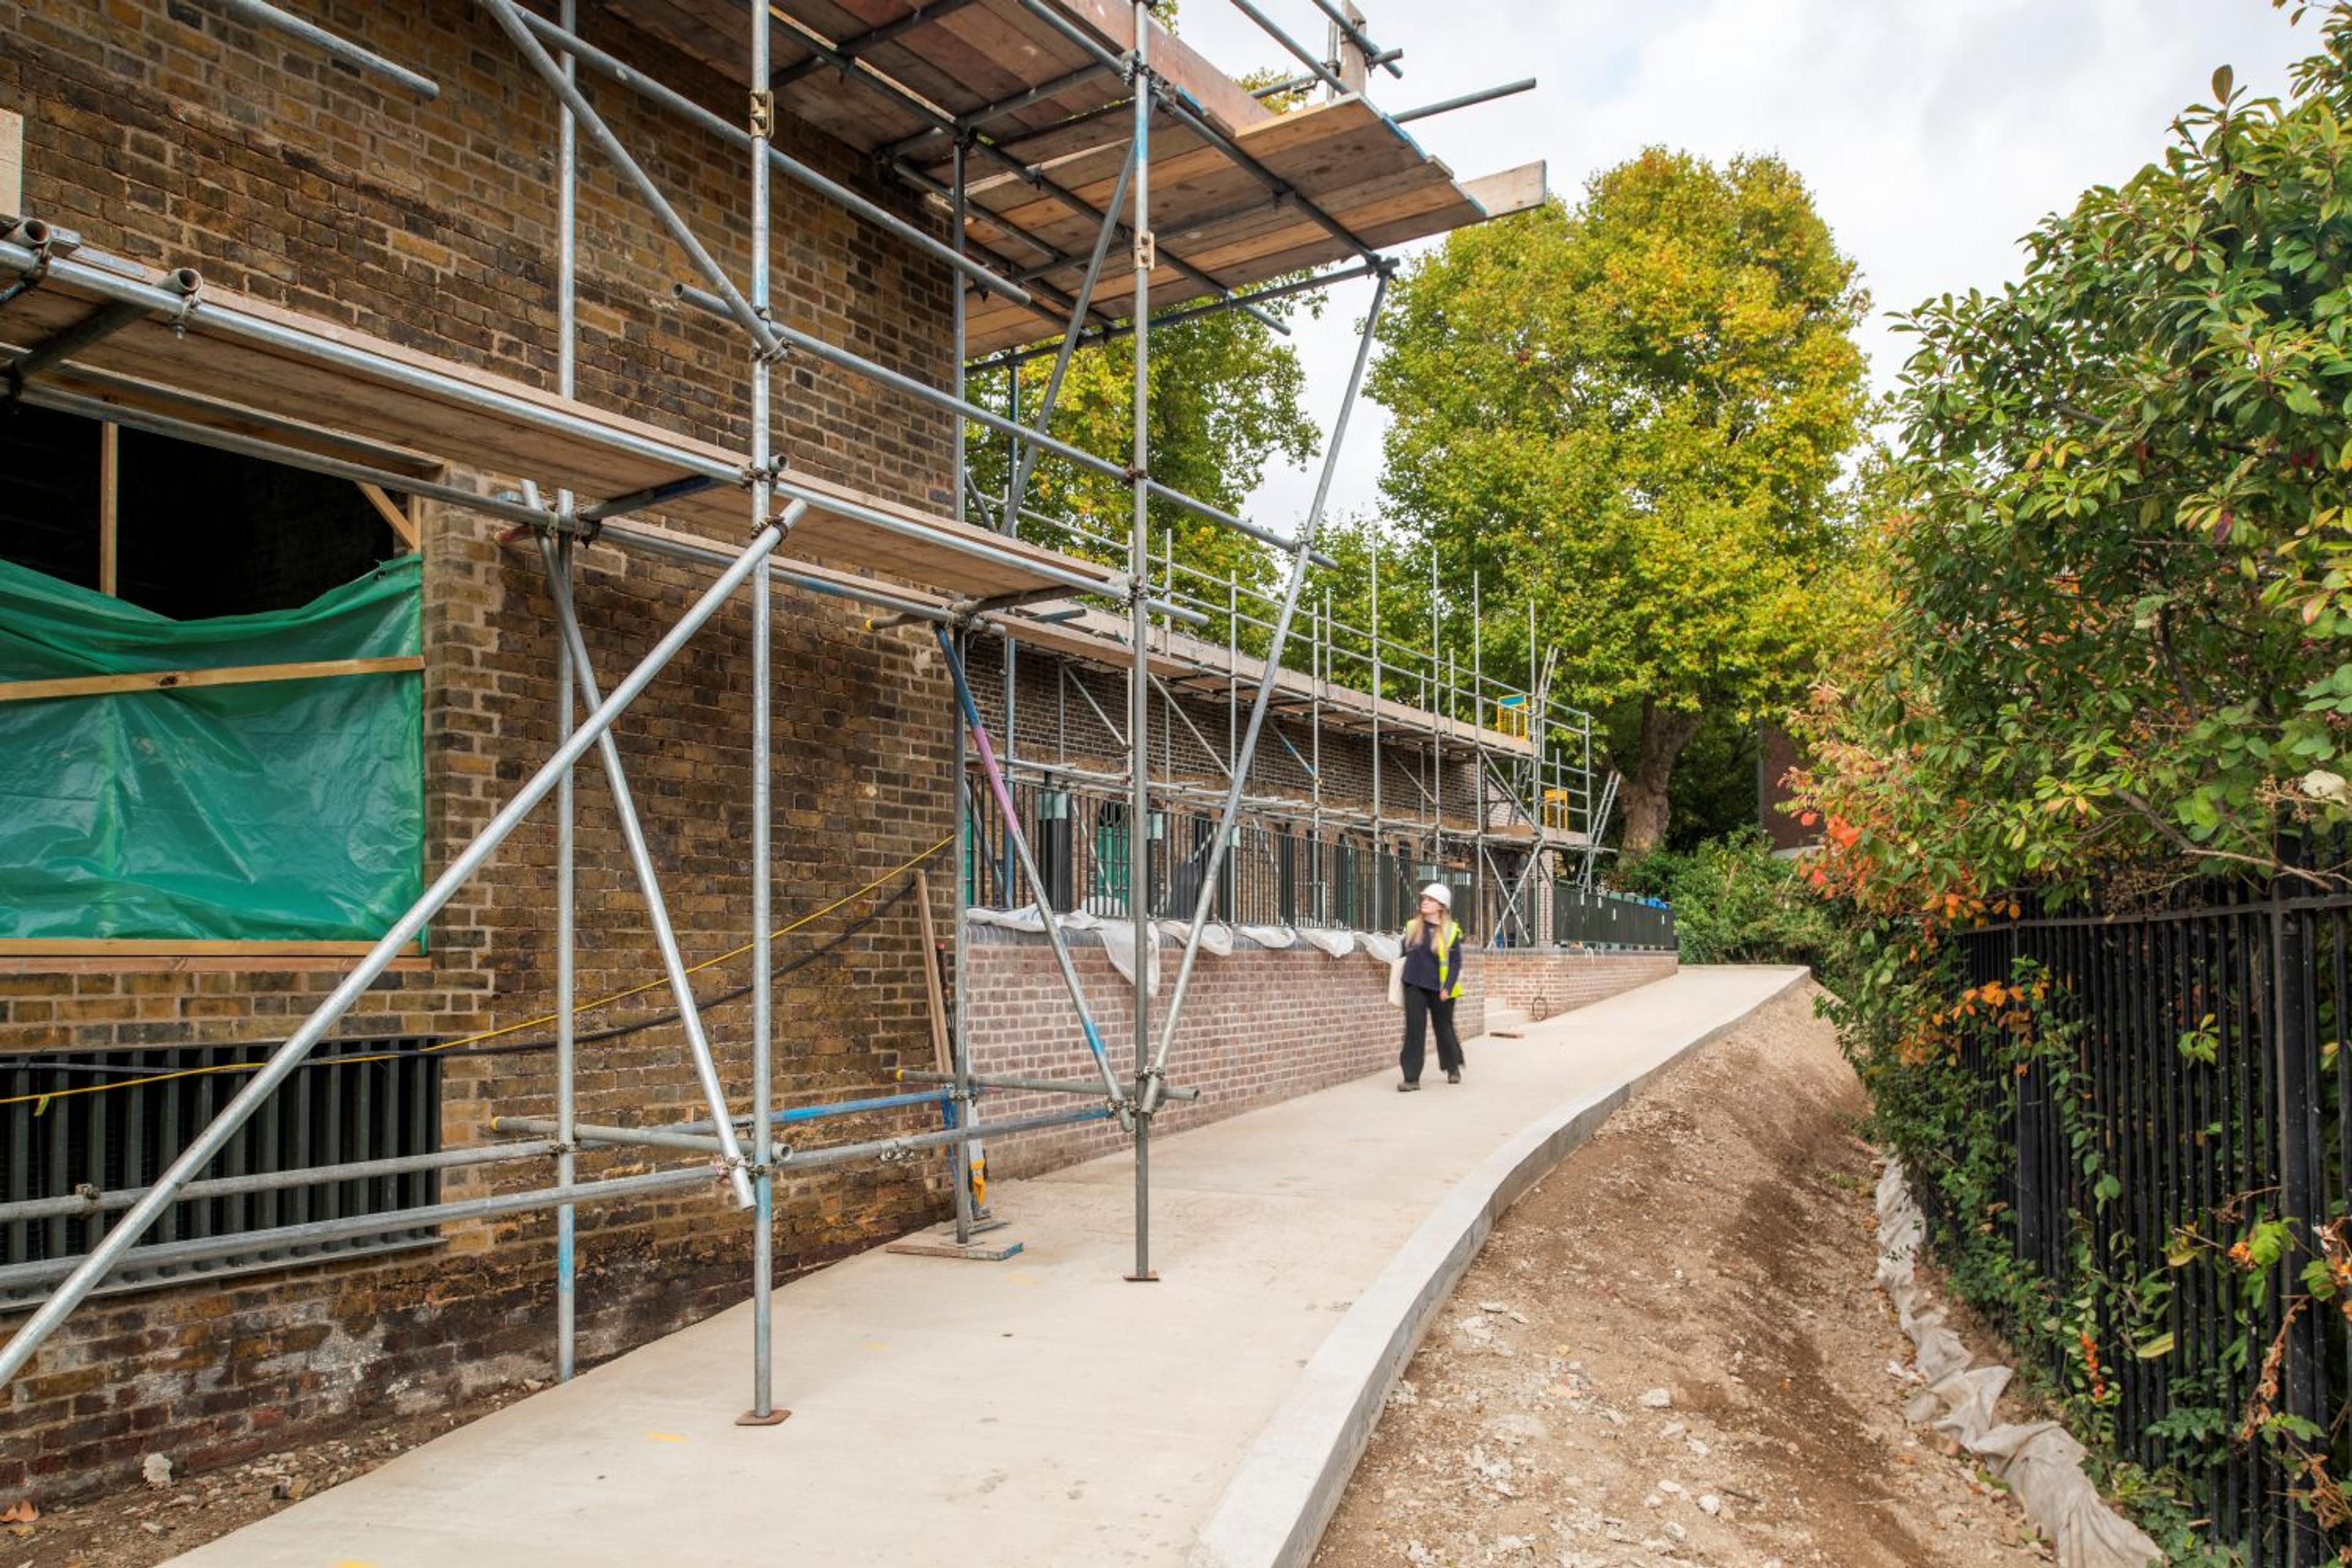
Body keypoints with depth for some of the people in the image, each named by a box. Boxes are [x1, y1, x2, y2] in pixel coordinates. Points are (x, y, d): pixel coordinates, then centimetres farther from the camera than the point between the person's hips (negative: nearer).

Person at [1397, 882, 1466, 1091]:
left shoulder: (1451, 931, -3)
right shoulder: (1413, 927, 6)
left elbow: (1456, 962, -5)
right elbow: (1405, 955, 15)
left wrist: (1448, 988, -14)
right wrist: (1401, 982, 15)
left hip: (1439, 990, -2)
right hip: (1414, 987, 2)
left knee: (1444, 1029, 10)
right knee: (1414, 1030, -5)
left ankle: (1453, 1069, 34)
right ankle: (1412, 1078, -4)